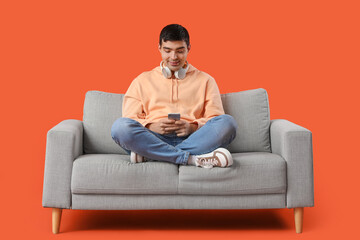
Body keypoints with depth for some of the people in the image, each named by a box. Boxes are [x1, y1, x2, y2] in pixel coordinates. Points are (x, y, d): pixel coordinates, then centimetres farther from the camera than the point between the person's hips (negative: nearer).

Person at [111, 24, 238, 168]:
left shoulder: (205, 80, 22)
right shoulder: (142, 81, 22)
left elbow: (216, 119, 12)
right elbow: (130, 120, 12)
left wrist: (193, 127, -10)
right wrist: (152, 127, -10)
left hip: (191, 139, 1)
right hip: (154, 138, 0)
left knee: (228, 122, -29)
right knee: (120, 126, -31)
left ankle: (148, 155, -31)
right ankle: (193, 159, -35)